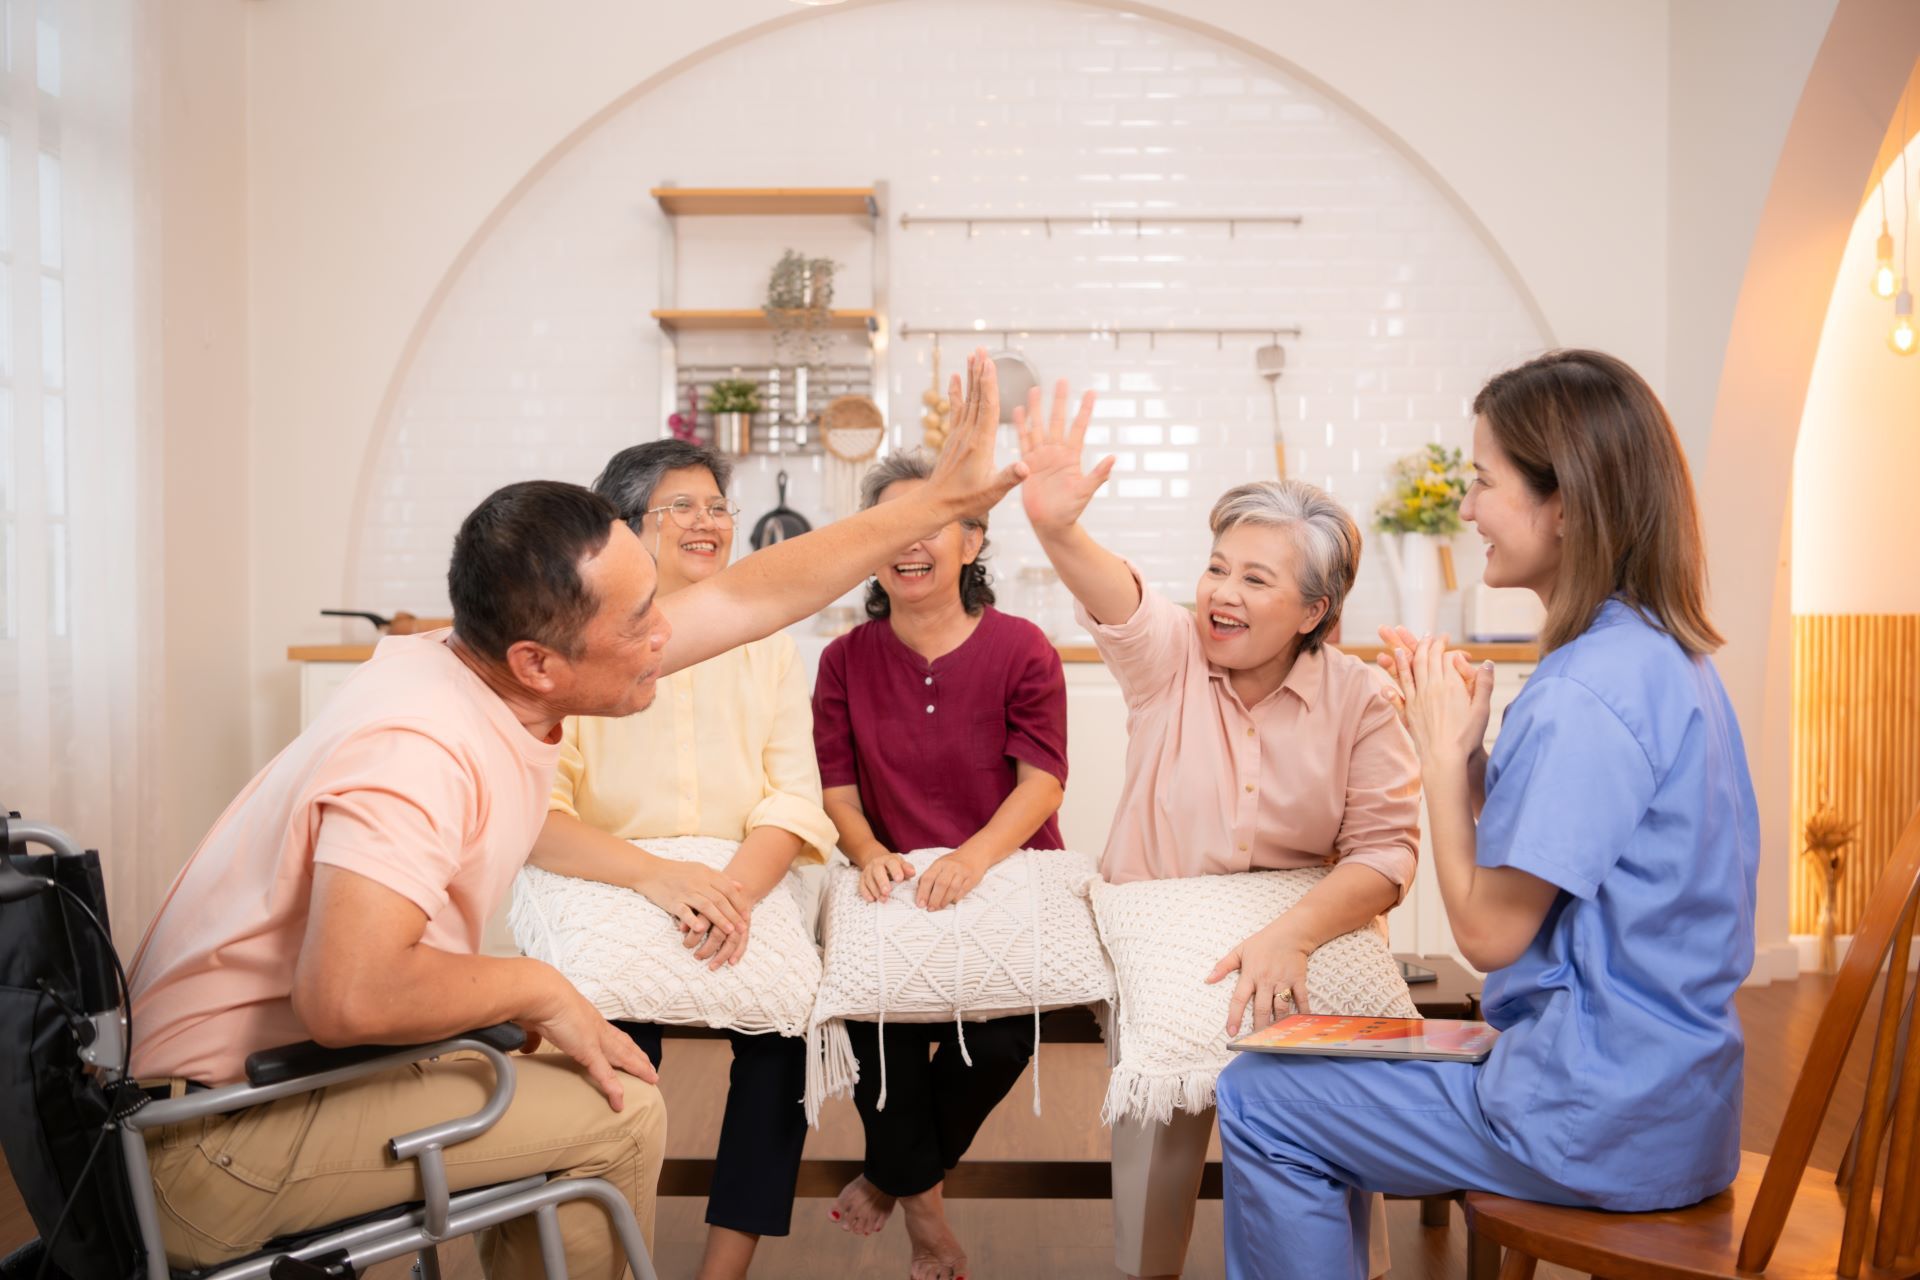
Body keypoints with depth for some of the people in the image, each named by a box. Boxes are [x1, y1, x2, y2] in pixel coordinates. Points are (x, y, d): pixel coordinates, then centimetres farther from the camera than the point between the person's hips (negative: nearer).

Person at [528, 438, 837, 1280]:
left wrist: (739, 887, -24)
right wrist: (656, 875, -30)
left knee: (788, 1022, -22)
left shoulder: (765, 647, 8)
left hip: (745, 896, 2)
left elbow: (794, 799, -2)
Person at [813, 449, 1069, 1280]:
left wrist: (975, 854, -28)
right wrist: (868, 851, -19)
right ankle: (921, 1199, 6)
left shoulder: (1022, 650, -3)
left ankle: (893, 1174, 12)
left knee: (999, 1040, -23)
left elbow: (1041, 779, -11)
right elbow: (836, 784, 2)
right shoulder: (846, 659, 5)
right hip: (896, 887, 2)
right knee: (877, 1006, -25)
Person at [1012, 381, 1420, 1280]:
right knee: (1155, 1117, -15)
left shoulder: (1359, 699, -5)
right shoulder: (1169, 656, -5)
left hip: (1304, 947, 0)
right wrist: (1055, 527, -50)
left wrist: (1291, 935, -28)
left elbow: (1385, 851, -12)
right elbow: (1115, 600, -28)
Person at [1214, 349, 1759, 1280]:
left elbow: (1487, 932, -18)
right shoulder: (1664, 654, 7)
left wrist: (1444, 750, -10)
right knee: (1329, 1062, 22)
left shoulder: (1584, 696, -25)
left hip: (1600, 1116, -10)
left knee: (1258, 1102, -1)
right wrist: (1465, 745, 1)